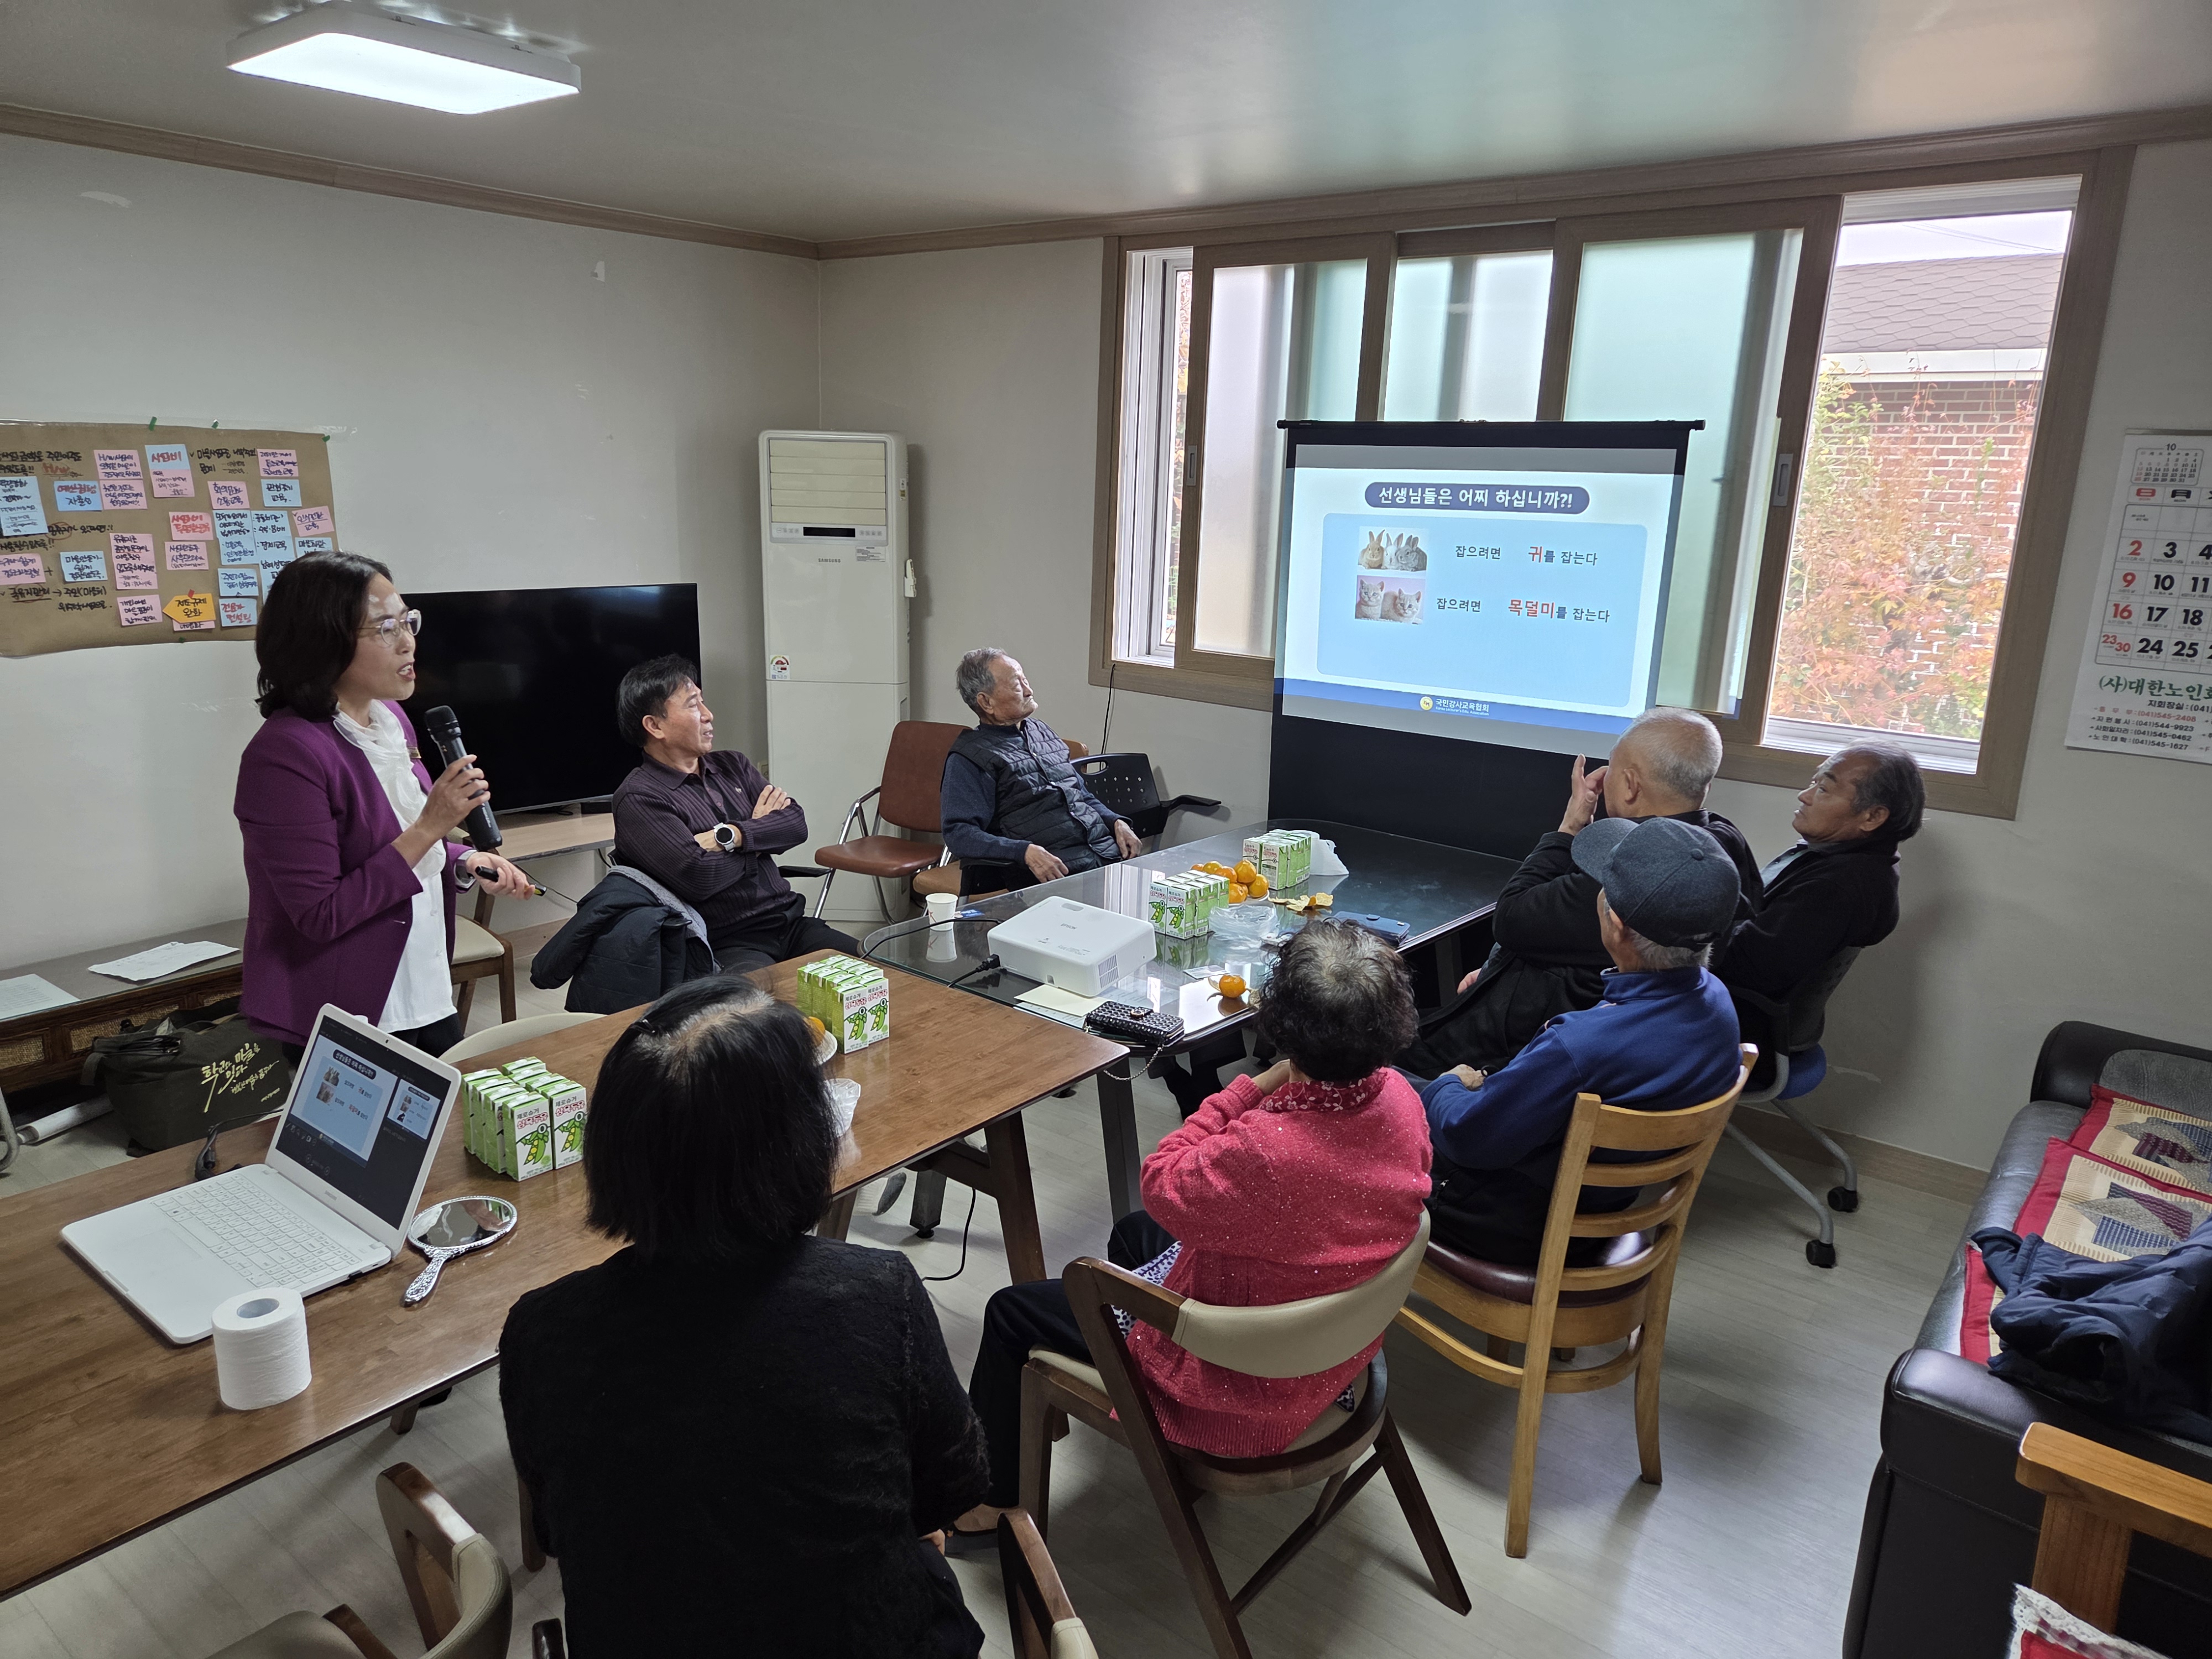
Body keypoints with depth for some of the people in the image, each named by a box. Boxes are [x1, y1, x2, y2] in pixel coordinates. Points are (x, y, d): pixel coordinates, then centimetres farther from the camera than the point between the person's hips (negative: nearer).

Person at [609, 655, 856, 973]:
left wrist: (731, 836, -14)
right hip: (725, 945, -6)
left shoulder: (731, 765, 16)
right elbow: (697, 877, -19)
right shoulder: (638, 798, -6)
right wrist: (759, 830, -1)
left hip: (791, 923, 7)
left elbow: (797, 824, 4)